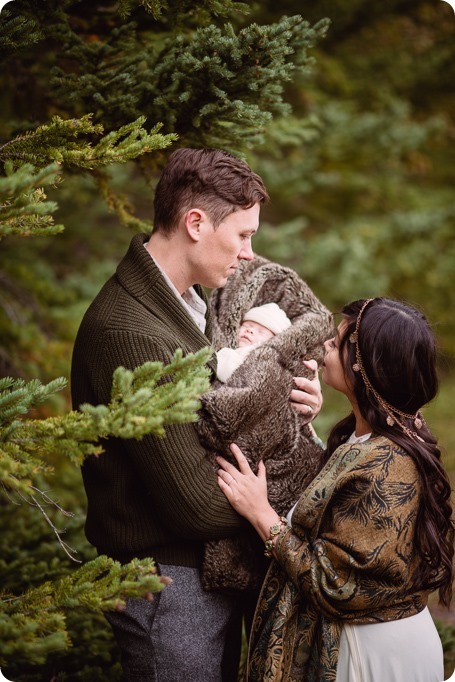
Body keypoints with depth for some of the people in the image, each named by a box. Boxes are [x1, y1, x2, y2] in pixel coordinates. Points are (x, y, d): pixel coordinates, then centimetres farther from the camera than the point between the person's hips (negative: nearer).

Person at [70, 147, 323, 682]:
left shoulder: (189, 298, 4)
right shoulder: (130, 332, -28)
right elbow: (196, 503, -26)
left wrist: (295, 397, -6)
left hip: (212, 567, 9)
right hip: (168, 580, -9)